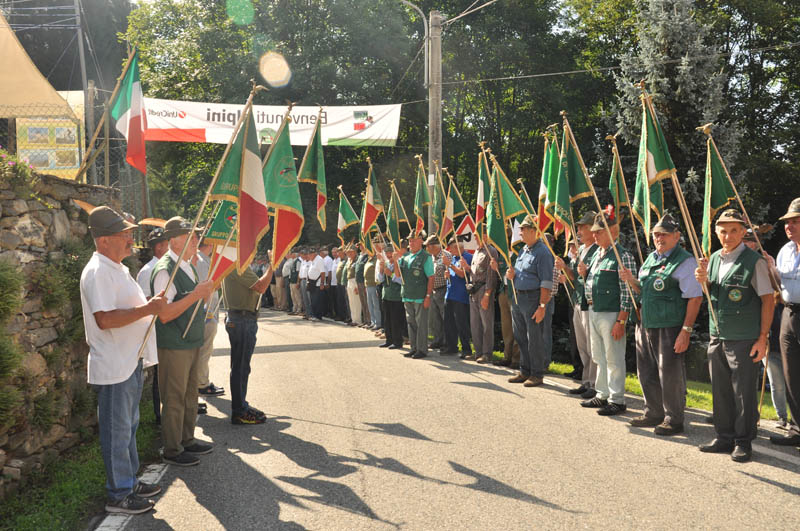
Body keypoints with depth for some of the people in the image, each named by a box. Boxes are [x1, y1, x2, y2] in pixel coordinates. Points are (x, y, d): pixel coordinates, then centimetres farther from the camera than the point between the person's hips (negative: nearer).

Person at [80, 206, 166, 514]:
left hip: (131, 362, 10)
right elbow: (105, 319, -28)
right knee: (117, 431, 1)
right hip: (113, 367, -10)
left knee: (128, 427, 20)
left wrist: (150, 304, 12)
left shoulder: (118, 268, 15)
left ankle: (130, 482, 33)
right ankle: (118, 495, 13)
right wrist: (147, 308, -24)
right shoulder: (98, 272, -19)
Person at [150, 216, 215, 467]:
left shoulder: (188, 266, 11)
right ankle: (172, 451, 16)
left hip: (192, 341, 9)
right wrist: (195, 295, -27)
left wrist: (205, 291, 6)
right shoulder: (165, 270, -19)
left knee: (190, 393, 19)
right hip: (174, 346, -9)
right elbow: (164, 314, -24)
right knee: (174, 399, 2)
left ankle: (187, 440, 33)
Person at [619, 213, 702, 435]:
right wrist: (631, 280, 4)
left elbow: (695, 298, -14)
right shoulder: (651, 258, 15)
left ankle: (673, 420, 14)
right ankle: (653, 413, 31)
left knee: (670, 376, 0)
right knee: (647, 373, 16)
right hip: (645, 326, 8)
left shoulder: (685, 261, -10)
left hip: (670, 329, -8)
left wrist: (686, 330, -19)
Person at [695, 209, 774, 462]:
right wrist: (704, 280, -4)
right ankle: (724, 437, 24)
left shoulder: (754, 261, -9)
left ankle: (743, 442, 12)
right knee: (721, 391, 12)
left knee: (744, 393, 1)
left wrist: (762, 338, -13)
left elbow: (768, 299, -9)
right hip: (717, 337, 6)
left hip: (744, 339, -6)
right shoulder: (714, 259, 10)